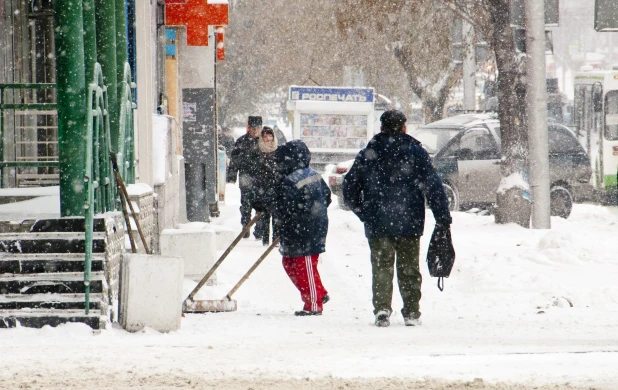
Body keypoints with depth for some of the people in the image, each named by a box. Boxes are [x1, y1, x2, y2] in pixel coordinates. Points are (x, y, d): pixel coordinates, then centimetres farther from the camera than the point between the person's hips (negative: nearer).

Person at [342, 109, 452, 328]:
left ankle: (382, 309, -12)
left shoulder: (366, 155, 4)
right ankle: (411, 312, 10)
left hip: (377, 226, 0)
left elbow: (349, 191, 6)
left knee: (381, 268, 5)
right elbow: (434, 187, -6)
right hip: (409, 225, 0)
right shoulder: (416, 153, 0)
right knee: (409, 269, 10)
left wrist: (366, 215, 18)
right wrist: (443, 220, -3)